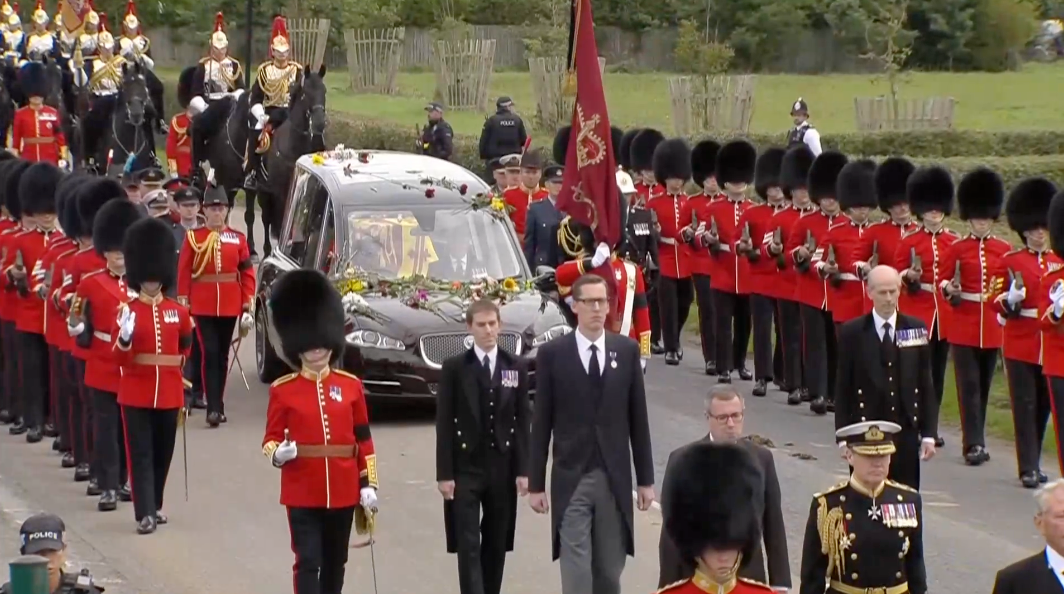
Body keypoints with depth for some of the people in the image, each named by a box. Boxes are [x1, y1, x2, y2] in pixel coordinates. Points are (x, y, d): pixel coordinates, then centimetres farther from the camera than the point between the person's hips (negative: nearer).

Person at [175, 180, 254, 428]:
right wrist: (183, 303, -6)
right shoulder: (193, 237, 0)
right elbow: (183, 272, -1)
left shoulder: (238, 238, 5)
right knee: (209, 353, -10)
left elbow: (247, 272, 6)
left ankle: (218, 404, 21)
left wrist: (248, 303, 1)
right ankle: (213, 407, -13)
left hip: (230, 305, 3)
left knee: (223, 354, 11)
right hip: (203, 305, -3)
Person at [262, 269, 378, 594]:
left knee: (335, 564, 14)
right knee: (308, 563, -8)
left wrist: (368, 484, 3)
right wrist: (278, 453, -23)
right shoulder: (283, 390, -3)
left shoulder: (351, 386, 4)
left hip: (343, 491, 3)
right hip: (302, 493, -3)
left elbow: (364, 440, 7)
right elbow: (271, 439, 0)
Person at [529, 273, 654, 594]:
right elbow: (541, 423, 0)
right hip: (572, 479, -2)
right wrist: (535, 483, -1)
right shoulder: (552, 354, -2)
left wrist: (646, 479, 6)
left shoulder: (627, 350, 4)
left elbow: (638, 418, 7)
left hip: (615, 479, 2)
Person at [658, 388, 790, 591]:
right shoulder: (683, 460, -4)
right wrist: (669, 586, -4)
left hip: (750, 578, 2)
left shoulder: (761, 458, 4)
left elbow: (774, 524, 7)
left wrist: (780, 581, 5)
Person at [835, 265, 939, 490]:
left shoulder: (916, 329, 4)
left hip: (906, 435, 2)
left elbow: (926, 385, 6)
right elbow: (842, 389, 0)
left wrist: (929, 434, 2)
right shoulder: (851, 333, -1)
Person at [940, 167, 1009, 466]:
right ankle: (974, 443, -9)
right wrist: (949, 289, -19)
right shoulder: (957, 248, -1)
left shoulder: (1004, 249, 4)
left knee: (984, 385, 10)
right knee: (969, 384, -7)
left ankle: (975, 438, 20)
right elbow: (941, 280, 1)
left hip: (991, 326, 3)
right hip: (964, 324, -3)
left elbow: (1010, 285, 10)